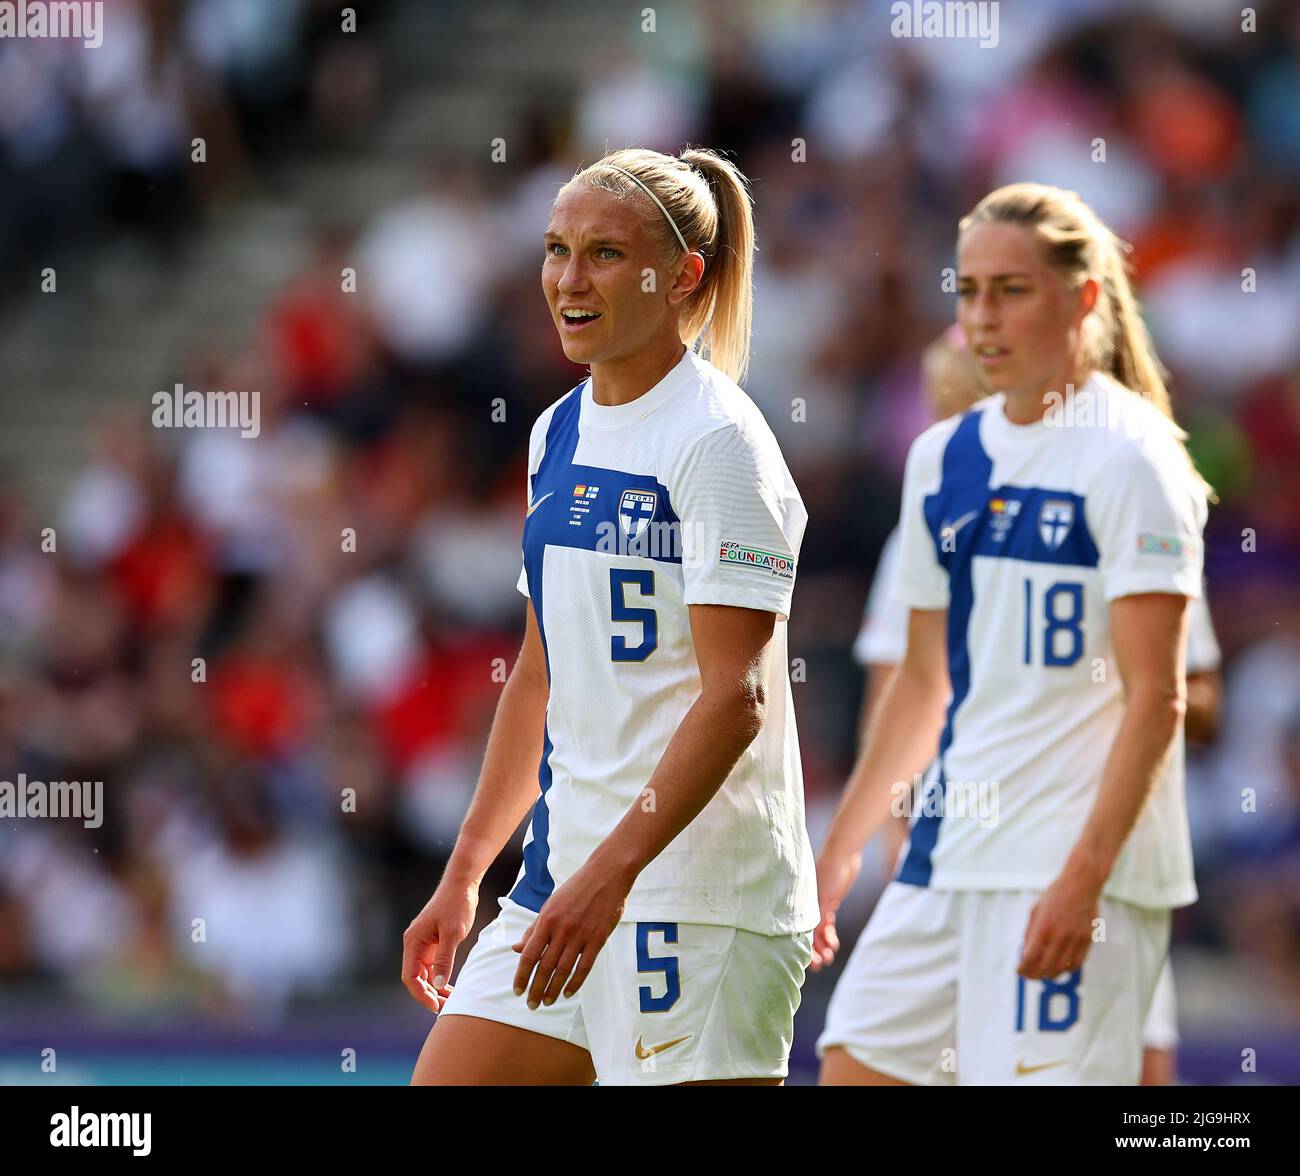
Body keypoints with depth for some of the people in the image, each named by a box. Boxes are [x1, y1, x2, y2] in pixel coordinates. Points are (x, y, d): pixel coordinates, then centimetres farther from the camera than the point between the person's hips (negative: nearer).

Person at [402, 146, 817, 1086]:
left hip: (700, 894, -8)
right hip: (562, 872, 8)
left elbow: (736, 698, -18)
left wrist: (612, 870, -25)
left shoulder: (718, 440, -11)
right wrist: (463, 875, 20)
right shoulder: (560, 433, 14)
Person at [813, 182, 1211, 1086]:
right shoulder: (943, 458, 13)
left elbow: (1156, 697, -13)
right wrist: (841, 849, 19)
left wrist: (1083, 876, -20)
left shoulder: (1131, 458, -9)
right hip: (946, 857, 8)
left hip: (1077, 872, -7)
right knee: (855, 1066, 4)